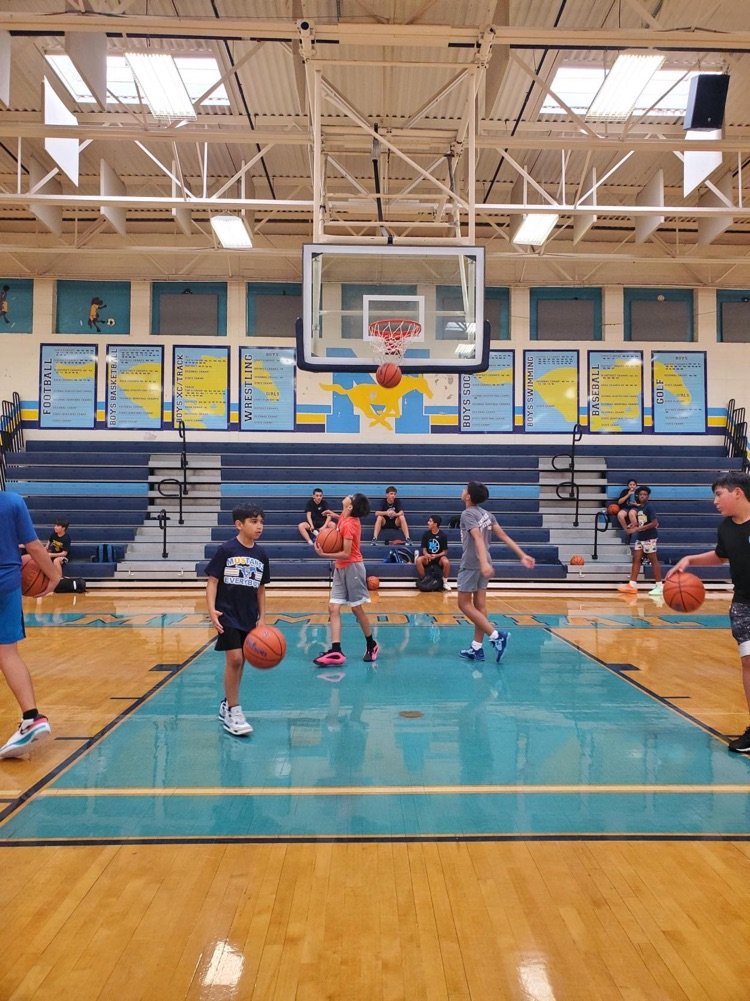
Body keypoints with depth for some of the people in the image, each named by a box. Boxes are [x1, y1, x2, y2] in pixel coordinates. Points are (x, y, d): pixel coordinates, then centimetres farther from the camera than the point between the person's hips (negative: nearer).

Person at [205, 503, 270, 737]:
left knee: (240, 661, 12)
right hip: (228, 614, -5)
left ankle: (227, 704, 31)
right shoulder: (225, 550, -9)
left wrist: (262, 617, 9)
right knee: (234, 659, -12)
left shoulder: (261, 555, 5)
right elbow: (212, 581, -8)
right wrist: (212, 609, -20)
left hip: (249, 617, 5)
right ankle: (234, 712, 1)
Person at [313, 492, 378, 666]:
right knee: (333, 608, 0)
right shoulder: (345, 518, 2)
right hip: (340, 568, 9)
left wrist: (323, 554, -18)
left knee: (357, 608, 4)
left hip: (352, 567, -9)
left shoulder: (349, 525, -20)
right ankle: (336, 651, -4)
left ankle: (371, 646, 23)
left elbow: (346, 554, -20)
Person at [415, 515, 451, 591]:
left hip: (439, 556, -2)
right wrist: (426, 554, -23)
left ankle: (445, 581, -11)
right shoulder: (426, 534, -1)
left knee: (446, 562, -36)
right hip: (428, 557, 2)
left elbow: (445, 551, -5)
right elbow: (424, 549, 0)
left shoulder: (443, 535, -8)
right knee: (418, 560, -30)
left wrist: (436, 555, -23)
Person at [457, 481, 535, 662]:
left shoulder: (467, 514, -14)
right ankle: (477, 648, 11)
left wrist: (484, 562, -40)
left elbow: (478, 538, -28)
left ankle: (497, 636, -9)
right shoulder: (487, 514, 9)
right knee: (479, 605, 8)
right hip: (481, 564, 8)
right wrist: (522, 555, 4)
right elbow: (504, 536, 4)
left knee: (464, 604, 0)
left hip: (471, 565, -8)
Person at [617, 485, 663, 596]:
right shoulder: (638, 507, 10)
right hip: (640, 537, 8)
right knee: (636, 559, 5)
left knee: (653, 560, -2)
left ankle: (659, 586, 6)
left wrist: (637, 529, -23)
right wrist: (633, 526, 0)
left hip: (650, 537, -8)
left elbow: (654, 523, -22)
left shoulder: (649, 507, -15)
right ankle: (632, 585, 7)